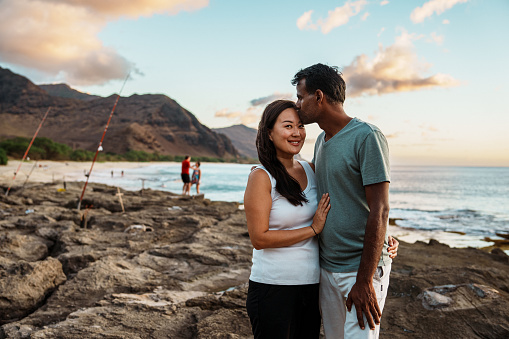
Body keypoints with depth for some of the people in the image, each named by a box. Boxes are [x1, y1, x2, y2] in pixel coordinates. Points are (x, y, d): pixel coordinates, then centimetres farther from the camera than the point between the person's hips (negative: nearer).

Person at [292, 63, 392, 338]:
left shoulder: (367, 137, -14)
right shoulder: (321, 141, 11)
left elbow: (379, 211, -19)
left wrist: (364, 281, -19)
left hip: (361, 269, -8)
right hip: (326, 267, 8)